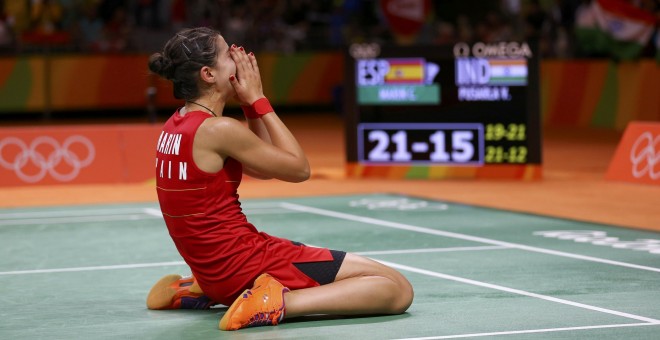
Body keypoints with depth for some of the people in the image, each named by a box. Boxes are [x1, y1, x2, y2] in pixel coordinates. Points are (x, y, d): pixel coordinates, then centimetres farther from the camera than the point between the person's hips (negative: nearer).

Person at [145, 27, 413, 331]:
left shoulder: (177, 126, 9)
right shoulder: (218, 130, -18)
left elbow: (265, 167, 16)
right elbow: (299, 168, -8)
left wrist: (249, 105, 9)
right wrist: (258, 100, -5)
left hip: (215, 270, 9)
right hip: (247, 263, -9)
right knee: (398, 289, -9)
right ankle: (277, 303, -21)